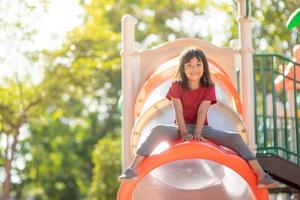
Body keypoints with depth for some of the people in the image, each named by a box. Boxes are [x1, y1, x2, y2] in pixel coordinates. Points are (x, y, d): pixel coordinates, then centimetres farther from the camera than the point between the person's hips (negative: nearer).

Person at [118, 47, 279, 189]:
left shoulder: (208, 88, 0)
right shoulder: (176, 86, -2)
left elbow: (202, 111, -13)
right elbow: (178, 111, -12)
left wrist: (197, 133, -27)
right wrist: (184, 133, -26)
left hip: (202, 128, 1)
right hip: (181, 127, -1)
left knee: (235, 137, -21)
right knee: (158, 130, -33)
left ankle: (261, 176, -27)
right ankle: (132, 169, -40)